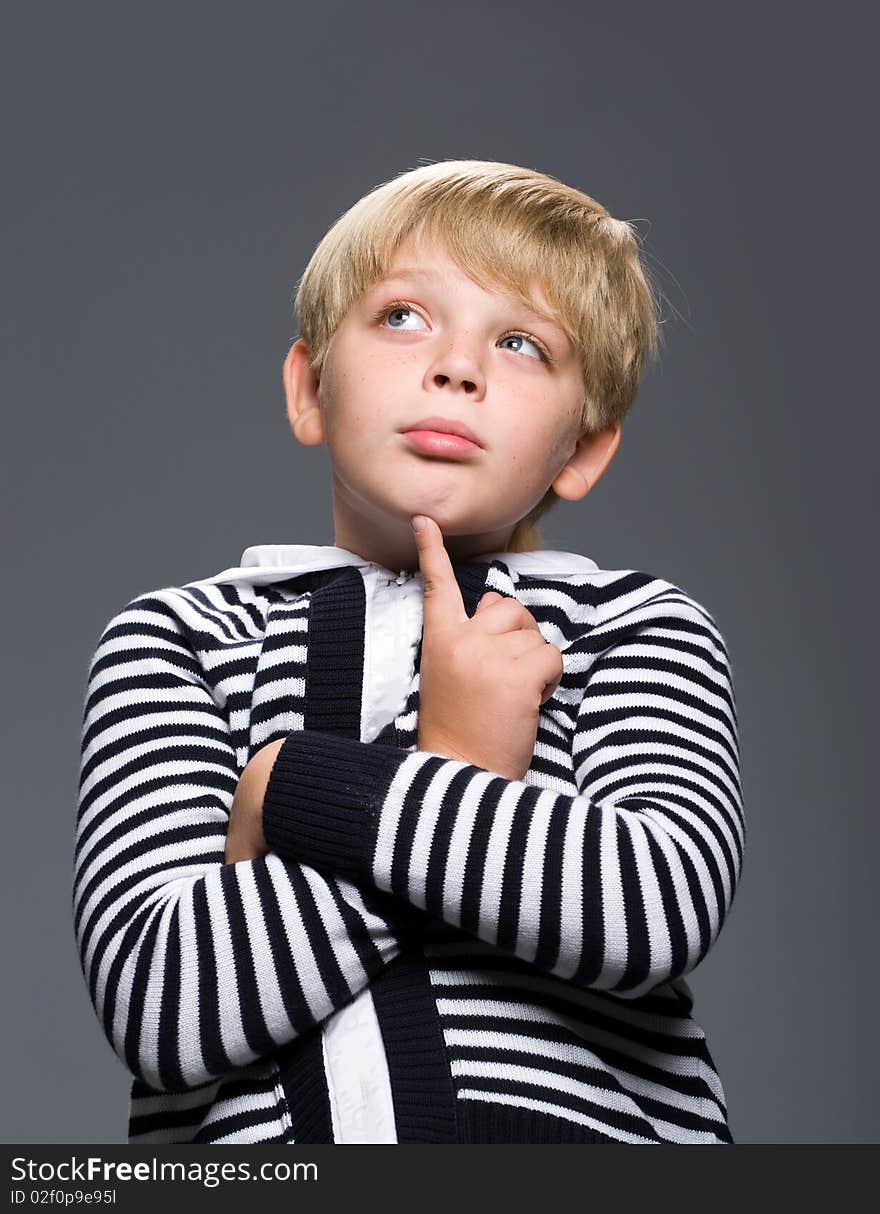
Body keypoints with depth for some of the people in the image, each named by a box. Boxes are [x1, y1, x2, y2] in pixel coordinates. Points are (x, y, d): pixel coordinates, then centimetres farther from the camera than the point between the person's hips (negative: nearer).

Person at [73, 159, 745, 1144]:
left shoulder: (636, 626, 10)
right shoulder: (176, 638, 9)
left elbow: (666, 909, -10)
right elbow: (157, 1004, -6)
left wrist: (298, 787, -8)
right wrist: (456, 774, -6)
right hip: (259, 1132, 0)